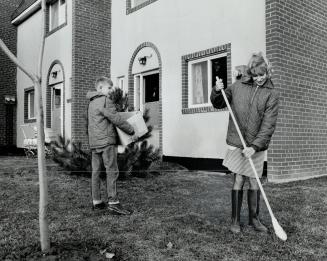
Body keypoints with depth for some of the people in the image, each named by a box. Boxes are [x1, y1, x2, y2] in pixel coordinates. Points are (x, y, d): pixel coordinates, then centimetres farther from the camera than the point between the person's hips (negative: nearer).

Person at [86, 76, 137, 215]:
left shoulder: (92, 102, 19)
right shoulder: (105, 101, -10)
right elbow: (117, 120, -14)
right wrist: (132, 132, -5)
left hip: (94, 142, 9)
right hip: (106, 141, -9)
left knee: (96, 171, 10)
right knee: (112, 171, -7)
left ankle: (96, 202, 16)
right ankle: (113, 203, -8)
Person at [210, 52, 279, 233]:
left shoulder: (271, 94, -2)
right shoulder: (237, 86, 2)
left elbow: (268, 125, -10)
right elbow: (218, 104, 15)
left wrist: (254, 146, -18)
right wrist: (217, 91, -7)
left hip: (256, 146, 0)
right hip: (236, 143, 0)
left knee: (254, 182, 8)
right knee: (238, 180, 1)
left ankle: (254, 219, 26)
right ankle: (235, 220, 14)